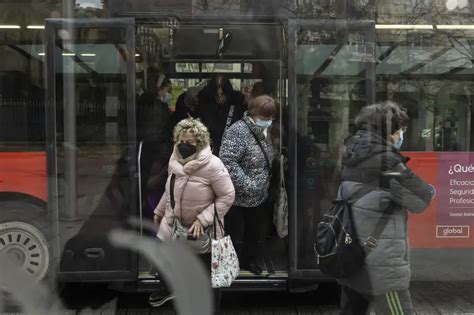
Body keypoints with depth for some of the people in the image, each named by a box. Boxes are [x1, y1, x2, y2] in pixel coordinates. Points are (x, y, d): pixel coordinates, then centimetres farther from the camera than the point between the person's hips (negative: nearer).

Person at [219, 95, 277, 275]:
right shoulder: (237, 131, -21)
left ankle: (252, 263, 41)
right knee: (237, 237, 6)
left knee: (258, 233, 20)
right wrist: (247, 185, -30)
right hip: (238, 199, -8)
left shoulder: (264, 131, 7)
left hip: (259, 198, 8)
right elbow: (227, 161, -30)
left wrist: (265, 188, 12)